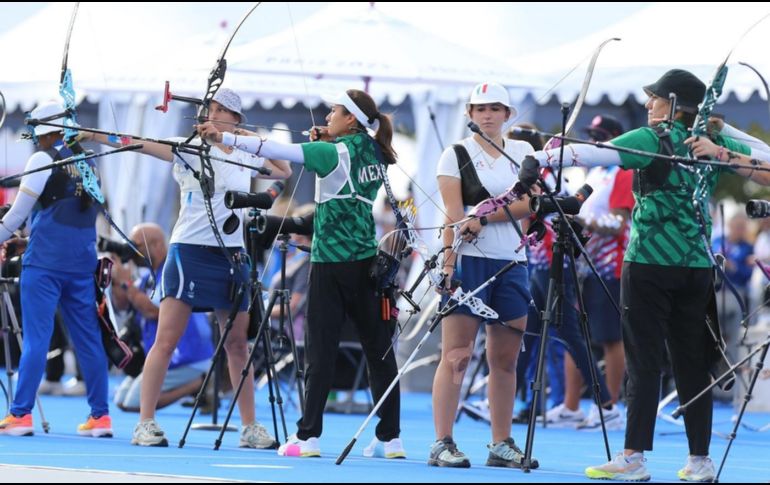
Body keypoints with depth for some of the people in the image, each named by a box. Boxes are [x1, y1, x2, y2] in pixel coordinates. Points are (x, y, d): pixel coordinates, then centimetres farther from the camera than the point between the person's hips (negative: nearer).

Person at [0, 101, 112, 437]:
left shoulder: (43, 159, -7)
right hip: (82, 262, 6)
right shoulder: (87, 163, 12)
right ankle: (100, 416, 6)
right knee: (88, 338, 7)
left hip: (45, 261, -6)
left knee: (36, 337, -6)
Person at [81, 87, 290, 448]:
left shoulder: (246, 158, 10)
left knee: (238, 343, 8)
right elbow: (144, 145, -14)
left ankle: (249, 427, 15)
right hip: (190, 252, -4)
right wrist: (91, 136, -25)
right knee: (166, 340, -8)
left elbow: (284, 171, 25)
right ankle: (145, 423, -6)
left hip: (232, 254, 4)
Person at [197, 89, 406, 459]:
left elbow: (278, 150, -18)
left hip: (332, 263, -7)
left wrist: (224, 138, -18)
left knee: (321, 349, -3)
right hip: (367, 261, 7)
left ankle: (307, 436, -4)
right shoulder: (373, 154, 8)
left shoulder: (335, 153, -12)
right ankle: (390, 438, 7)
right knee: (378, 349, 6)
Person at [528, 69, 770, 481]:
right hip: (696, 267, 5)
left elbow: (592, 154, -14)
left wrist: (543, 157, -5)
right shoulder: (716, 142, 9)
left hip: (649, 265, -5)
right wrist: (724, 154, -4)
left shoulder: (652, 139, -7)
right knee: (692, 363, 8)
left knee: (644, 362, -5)